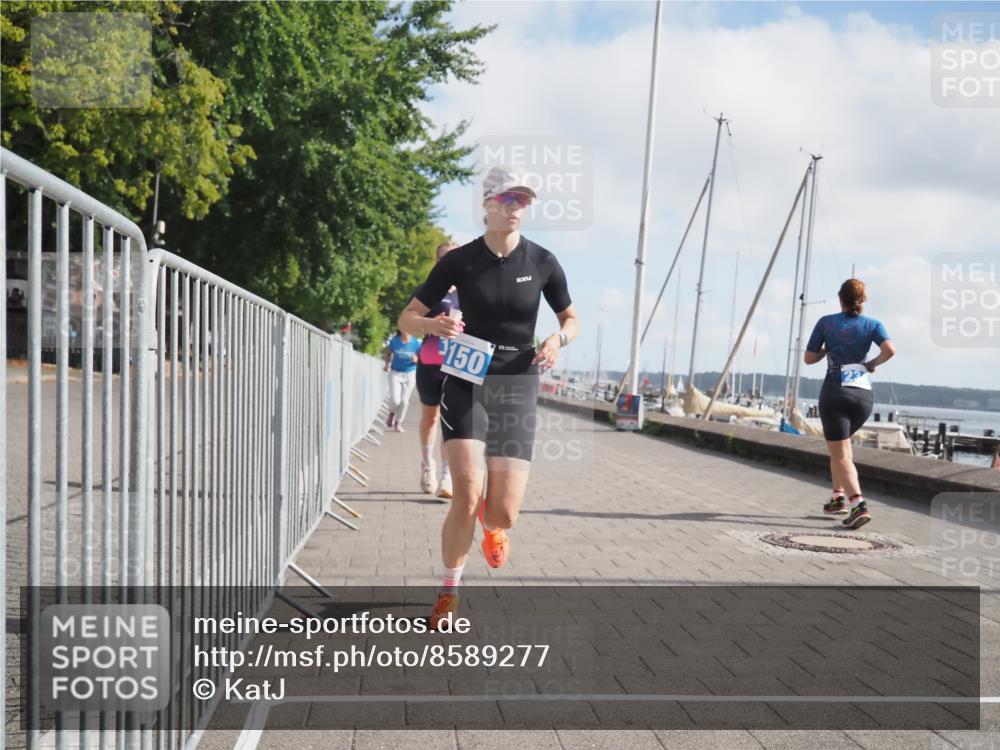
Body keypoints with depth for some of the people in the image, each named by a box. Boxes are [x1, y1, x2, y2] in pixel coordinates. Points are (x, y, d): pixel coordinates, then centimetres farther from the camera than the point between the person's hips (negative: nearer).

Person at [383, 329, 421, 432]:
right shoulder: (394, 341, -6)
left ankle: (398, 422, 23)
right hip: (395, 373, -1)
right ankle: (392, 414, 22)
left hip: (410, 374, 1)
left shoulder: (416, 343, -8)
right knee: (395, 399, -11)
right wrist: (387, 364, -3)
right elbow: (388, 353, 11)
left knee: (404, 401, 4)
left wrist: (416, 360, -21)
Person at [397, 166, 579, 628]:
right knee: (467, 495, -19)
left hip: (517, 386, 1)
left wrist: (558, 339, -10)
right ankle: (450, 592, 5)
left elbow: (571, 320, 13)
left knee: (503, 515, -6)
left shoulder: (542, 262, 0)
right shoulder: (459, 261, -3)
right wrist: (433, 325, -21)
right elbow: (406, 319, 2)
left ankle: (491, 526, 36)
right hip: (467, 382, -1)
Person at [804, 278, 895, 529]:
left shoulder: (825, 322, 4)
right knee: (841, 442, 27)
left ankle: (858, 504, -24)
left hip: (835, 391, -3)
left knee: (840, 455, -5)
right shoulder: (872, 324, 6)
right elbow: (890, 349, -11)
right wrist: (874, 363, 7)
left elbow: (809, 358, 7)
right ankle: (839, 495, 24)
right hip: (864, 394, 3)